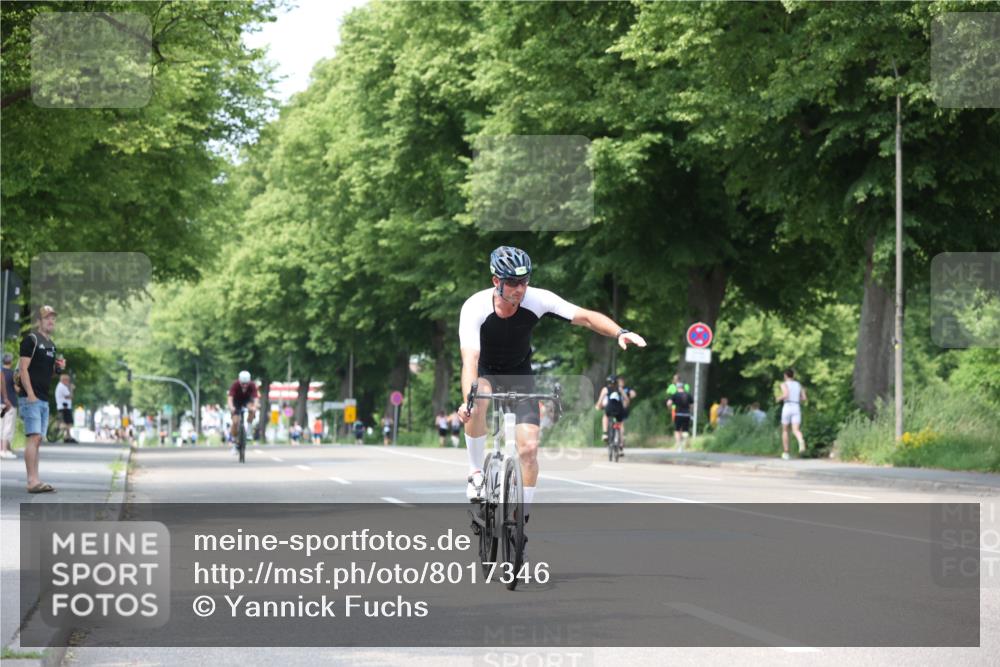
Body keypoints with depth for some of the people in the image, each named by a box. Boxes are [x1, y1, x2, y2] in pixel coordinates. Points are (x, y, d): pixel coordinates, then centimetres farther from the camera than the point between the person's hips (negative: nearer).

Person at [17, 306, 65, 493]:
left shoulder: (50, 344, 19)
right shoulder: (31, 339, -7)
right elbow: (23, 368, -13)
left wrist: (58, 367, 6)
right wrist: (30, 394, -20)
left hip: (44, 399, 9)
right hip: (31, 398, -9)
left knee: (37, 440, 8)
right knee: (34, 437, -15)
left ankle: (35, 481, 10)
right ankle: (33, 481, -19)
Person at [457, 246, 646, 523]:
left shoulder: (537, 300, -25)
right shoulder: (475, 308, -31)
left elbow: (586, 317, -25)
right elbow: (470, 360, -40)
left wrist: (620, 333, -43)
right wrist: (467, 400, -57)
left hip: (519, 374, 2)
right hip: (485, 371, -2)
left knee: (529, 448, -11)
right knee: (478, 402, -38)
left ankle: (522, 517, 6)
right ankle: (476, 473, -19)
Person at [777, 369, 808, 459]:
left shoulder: (784, 384, 2)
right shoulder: (799, 385, 17)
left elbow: (786, 394, -17)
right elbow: (804, 398, 12)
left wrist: (779, 398, 4)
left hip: (787, 407, -3)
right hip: (797, 408, 3)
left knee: (785, 430, 16)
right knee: (796, 430, -11)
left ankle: (785, 452, 16)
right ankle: (801, 441, -47)